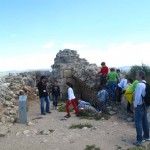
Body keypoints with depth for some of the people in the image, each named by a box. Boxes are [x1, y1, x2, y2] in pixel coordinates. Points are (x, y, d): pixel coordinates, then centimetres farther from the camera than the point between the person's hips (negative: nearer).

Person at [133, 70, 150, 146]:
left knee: (138, 121, -2)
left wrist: (135, 105, -13)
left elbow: (137, 96, -26)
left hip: (139, 105, -9)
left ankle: (139, 140, 3)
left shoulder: (139, 84, -21)